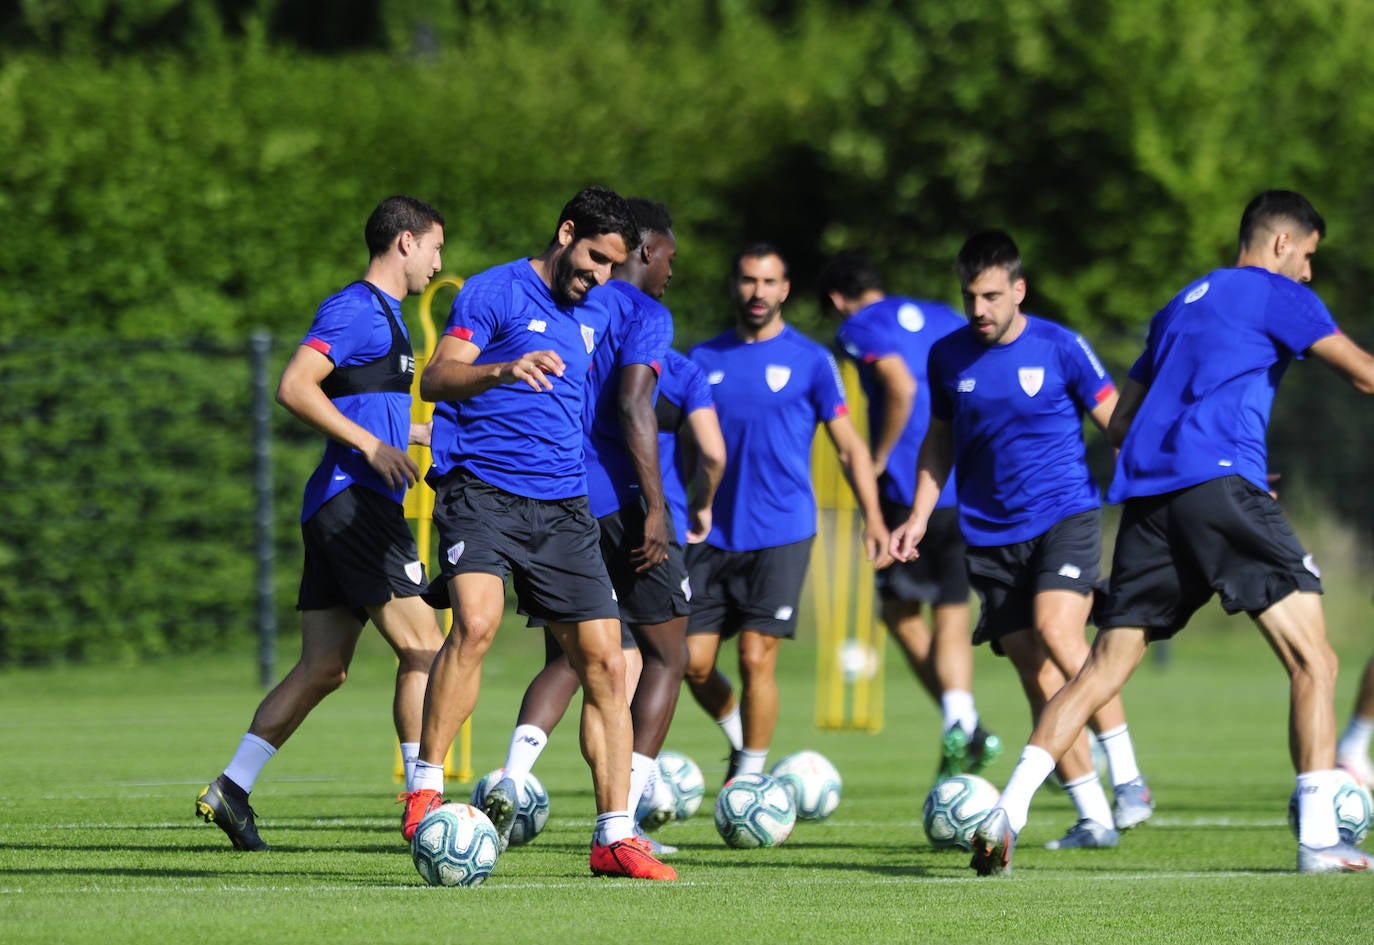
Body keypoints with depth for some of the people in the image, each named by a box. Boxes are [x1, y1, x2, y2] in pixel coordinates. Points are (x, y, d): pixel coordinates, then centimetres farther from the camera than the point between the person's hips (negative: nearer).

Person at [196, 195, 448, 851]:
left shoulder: (384, 316, 22)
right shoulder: (357, 310, -9)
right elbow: (294, 386, -20)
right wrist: (371, 444, -24)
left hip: (339, 510, 10)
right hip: (355, 502, -10)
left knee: (322, 668, 9)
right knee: (424, 649, -10)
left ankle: (231, 789, 8)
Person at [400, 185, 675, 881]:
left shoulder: (592, 319, 19)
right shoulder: (494, 292, -3)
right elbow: (436, 379, -16)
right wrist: (504, 370, -34)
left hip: (562, 507, 7)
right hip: (481, 491, -7)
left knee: (604, 663, -1)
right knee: (477, 621, -30)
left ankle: (614, 837, 3)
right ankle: (425, 789, -19)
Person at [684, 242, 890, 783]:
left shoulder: (810, 361, 2)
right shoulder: (704, 360, 10)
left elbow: (848, 445, 2)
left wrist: (872, 517, -9)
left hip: (781, 534, -3)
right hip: (714, 534, 3)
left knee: (756, 657, -10)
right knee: (694, 662, -1)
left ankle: (750, 774, 5)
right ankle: (739, 737, 27)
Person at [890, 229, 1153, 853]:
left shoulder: (1060, 347, -5)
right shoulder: (948, 356, 6)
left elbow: (1118, 425, 2)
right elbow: (939, 440, 19)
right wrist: (919, 517, 10)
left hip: (1065, 515, -4)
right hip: (992, 536, 4)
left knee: (1056, 630, -27)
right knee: (1035, 674, -1)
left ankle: (1127, 779, -19)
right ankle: (1093, 818, 5)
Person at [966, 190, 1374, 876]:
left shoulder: (1178, 307, 29)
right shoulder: (1278, 295, 9)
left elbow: (1120, 425, 30)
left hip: (1144, 495, 7)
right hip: (1219, 481, -7)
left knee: (1103, 670, 6)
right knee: (1313, 663, -5)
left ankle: (1006, 814, -7)